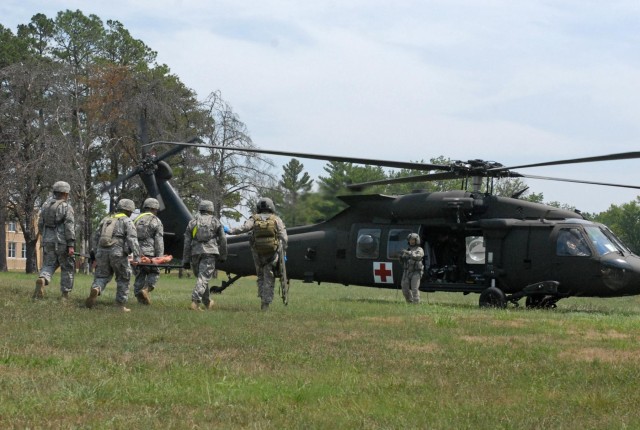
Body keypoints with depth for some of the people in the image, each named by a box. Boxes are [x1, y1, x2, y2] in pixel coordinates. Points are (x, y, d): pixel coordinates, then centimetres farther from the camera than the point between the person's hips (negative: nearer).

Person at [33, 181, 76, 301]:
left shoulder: (46, 205, 9)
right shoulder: (67, 207, -8)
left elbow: (40, 224, 13)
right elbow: (69, 227, -15)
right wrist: (71, 245, -16)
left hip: (48, 241, 4)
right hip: (62, 242, -4)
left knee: (48, 265, 8)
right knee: (67, 268, 9)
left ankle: (42, 280, -25)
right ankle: (65, 295, 10)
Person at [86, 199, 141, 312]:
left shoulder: (106, 219, 21)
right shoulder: (127, 221, 4)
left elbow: (96, 237, 20)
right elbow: (132, 239, -8)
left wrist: (95, 251, 29)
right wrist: (136, 257, -12)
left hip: (102, 251, 4)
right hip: (118, 252, -4)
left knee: (102, 276, 11)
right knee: (123, 278, 10)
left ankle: (96, 289, -22)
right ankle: (121, 304, 11)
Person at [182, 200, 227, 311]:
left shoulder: (192, 222, 14)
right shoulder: (216, 221, 11)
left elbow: (187, 242, 9)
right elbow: (222, 239, 7)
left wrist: (186, 260, 8)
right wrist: (223, 255, 16)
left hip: (195, 252, 3)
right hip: (209, 252, -3)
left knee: (201, 278, 17)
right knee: (203, 279, -9)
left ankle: (207, 303, 28)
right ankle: (195, 302, -23)